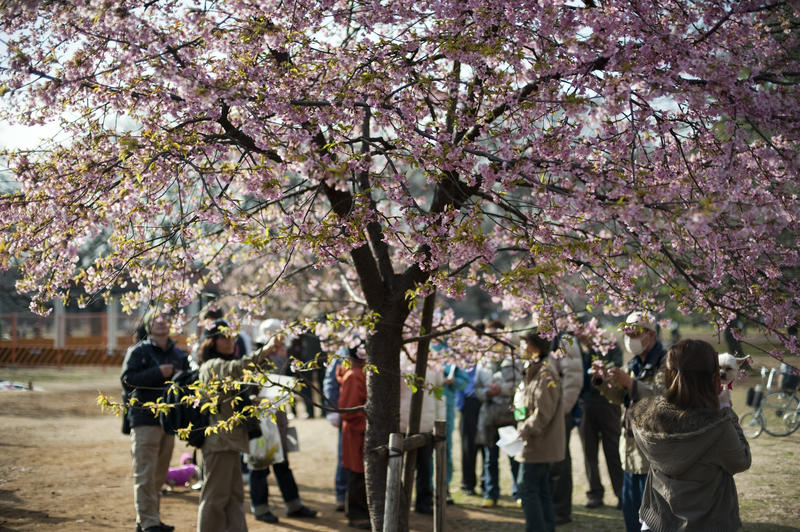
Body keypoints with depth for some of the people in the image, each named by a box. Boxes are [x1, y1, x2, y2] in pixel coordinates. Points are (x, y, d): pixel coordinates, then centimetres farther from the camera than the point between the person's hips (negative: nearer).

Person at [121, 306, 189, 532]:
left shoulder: (179, 354, 15)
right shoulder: (138, 351, -1)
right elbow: (127, 380, -12)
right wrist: (158, 373, -17)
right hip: (145, 418, -6)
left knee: (160, 475, 10)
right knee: (145, 474, -8)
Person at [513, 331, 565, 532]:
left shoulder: (545, 374, -15)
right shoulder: (532, 372, 16)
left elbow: (543, 412, -21)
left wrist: (526, 431, -21)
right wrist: (523, 430, 14)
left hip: (539, 442, -10)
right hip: (538, 444, 10)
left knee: (526, 485, -10)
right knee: (541, 489, 12)